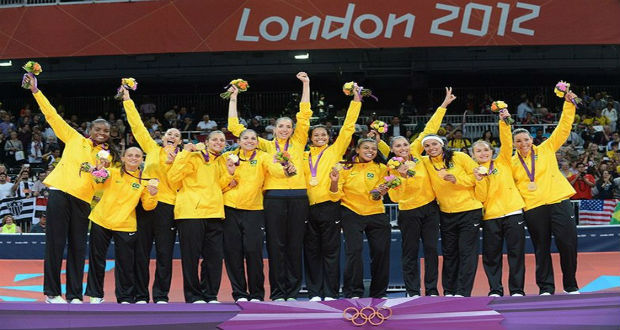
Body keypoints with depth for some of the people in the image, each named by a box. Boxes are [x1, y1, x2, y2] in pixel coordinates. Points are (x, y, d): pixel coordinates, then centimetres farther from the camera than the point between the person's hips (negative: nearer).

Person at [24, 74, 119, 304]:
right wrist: (35, 90, 4)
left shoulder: (108, 155, 14)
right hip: (60, 192, -2)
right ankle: (52, 292, 5)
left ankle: (74, 295, 9)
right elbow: (52, 116, 8)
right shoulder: (75, 139, 10)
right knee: (55, 243, -3)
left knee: (77, 247, 3)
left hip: (82, 200, 2)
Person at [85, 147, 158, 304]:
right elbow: (100, 184, -15)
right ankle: (95, 295, 23)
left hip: (126, 226, 0)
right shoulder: (112, 173, 1)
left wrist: (152, 195, -20)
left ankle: (125, 298, 16)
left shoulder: (145, 180, 4)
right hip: (101, 221, 0)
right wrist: (98, 171, -35)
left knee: (125, 263, 2)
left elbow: (147, 206, 0)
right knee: (96, 259, 8)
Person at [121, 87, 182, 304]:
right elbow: (137, 126, 11)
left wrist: (172, 163, -12)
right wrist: (127, 100, 10)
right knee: (141, 250, 1)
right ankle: (141, 295, 8)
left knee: (164, 252, 0)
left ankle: (161, 295, 8)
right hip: (145, 203, 1)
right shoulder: (152, 149, 13)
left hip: (167, 206, -1)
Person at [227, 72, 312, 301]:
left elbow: (304, 115, 9)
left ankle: (292, 291, 9)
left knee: (294, 244, 3)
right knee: (275, 244, -1)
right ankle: (277, 291, 5)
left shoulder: (298, 143, 14)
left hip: (297, 196, 1)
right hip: (273, 197, -1)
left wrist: (306, 85, 7)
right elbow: (235, 127, 12)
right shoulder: (266, 146, 13)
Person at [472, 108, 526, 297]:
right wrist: (479, 180, -14)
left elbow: (507, 143, -4)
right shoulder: (474, 172, 11)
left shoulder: (503, 162, 11)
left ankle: (517, 290, 6)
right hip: (490, 216, 1)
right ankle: (495, 290, 11)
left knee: (516, 252, -1)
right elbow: (480, 198, 0)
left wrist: (504, 122, -13)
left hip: (513, 212, -1)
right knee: (491, 254, 2)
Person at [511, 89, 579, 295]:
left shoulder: (546, 149, 9)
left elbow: (563, 128, 6)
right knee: (541, 248, 4)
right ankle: (546, 288, 14)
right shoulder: (512, 163, 10)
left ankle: (571, 286, 12)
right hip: (533, 208, 1)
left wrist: (569, 104, 0)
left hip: (559, 202, -1)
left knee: (568, 243, -4)